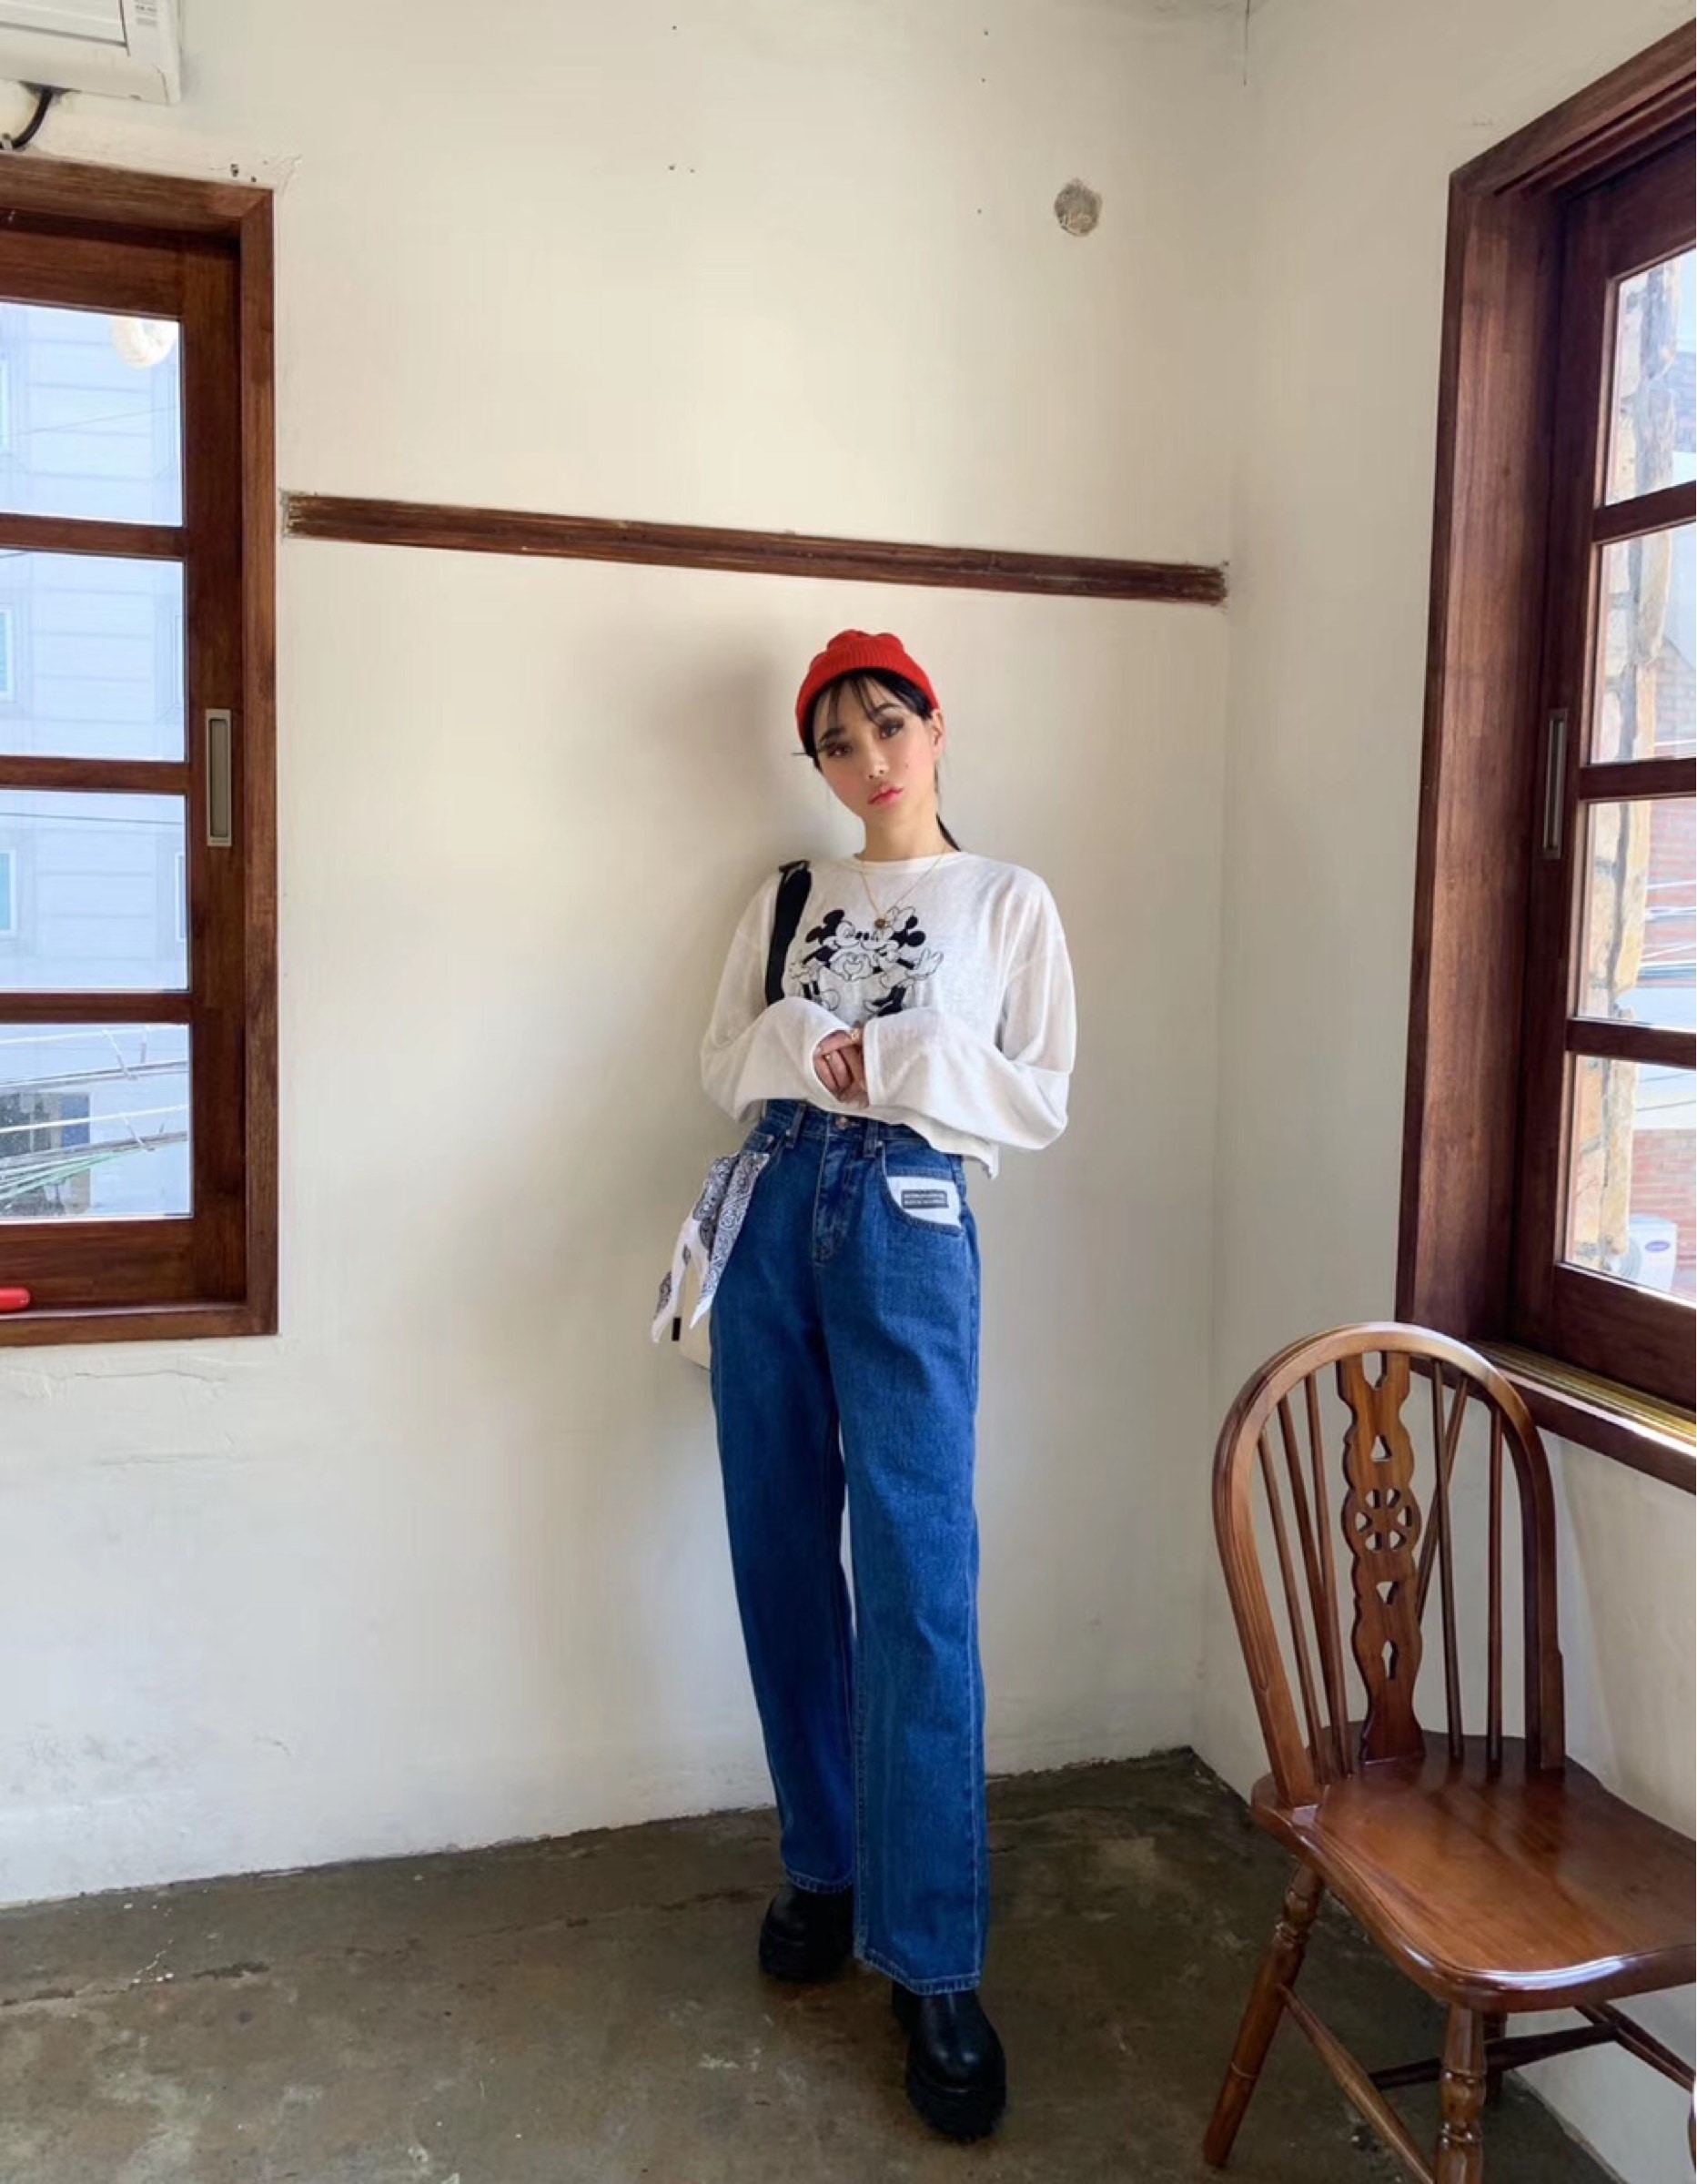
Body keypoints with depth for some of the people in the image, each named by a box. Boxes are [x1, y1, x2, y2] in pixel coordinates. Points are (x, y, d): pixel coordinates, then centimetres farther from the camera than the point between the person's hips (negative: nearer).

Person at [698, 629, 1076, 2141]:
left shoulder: (1008, 903, 6)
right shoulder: (788, 898, 15)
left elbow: (1040, 1102, 1)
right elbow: (723, 1067, 12)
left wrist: (893, 1063, -11)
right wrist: (801, 1051, -9)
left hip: (908, 1230, -4)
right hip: (773, 1220, 4)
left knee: (918, 1585, -9)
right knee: (784, 1566, 8)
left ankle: (934, 1966, 1)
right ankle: (824, 1869, 26)